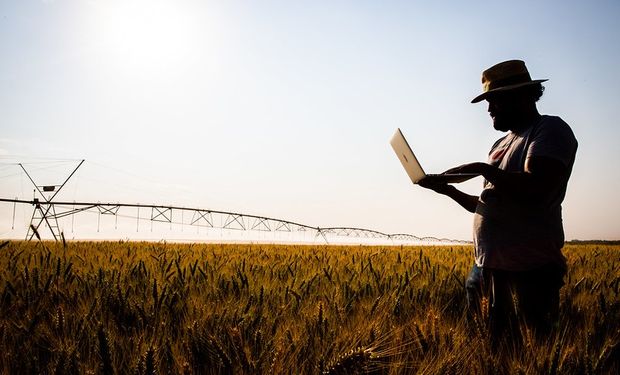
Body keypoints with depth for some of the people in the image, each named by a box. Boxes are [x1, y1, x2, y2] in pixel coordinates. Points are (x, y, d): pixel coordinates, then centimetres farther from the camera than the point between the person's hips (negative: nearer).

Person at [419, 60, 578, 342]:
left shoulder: (550, 129, -5)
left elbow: (536, 189, -22)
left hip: (530, 270, -8)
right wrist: (448, 190, 10)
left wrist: (484, 169, -13)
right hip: (489, 266, 9)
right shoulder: (503, 143, 21)